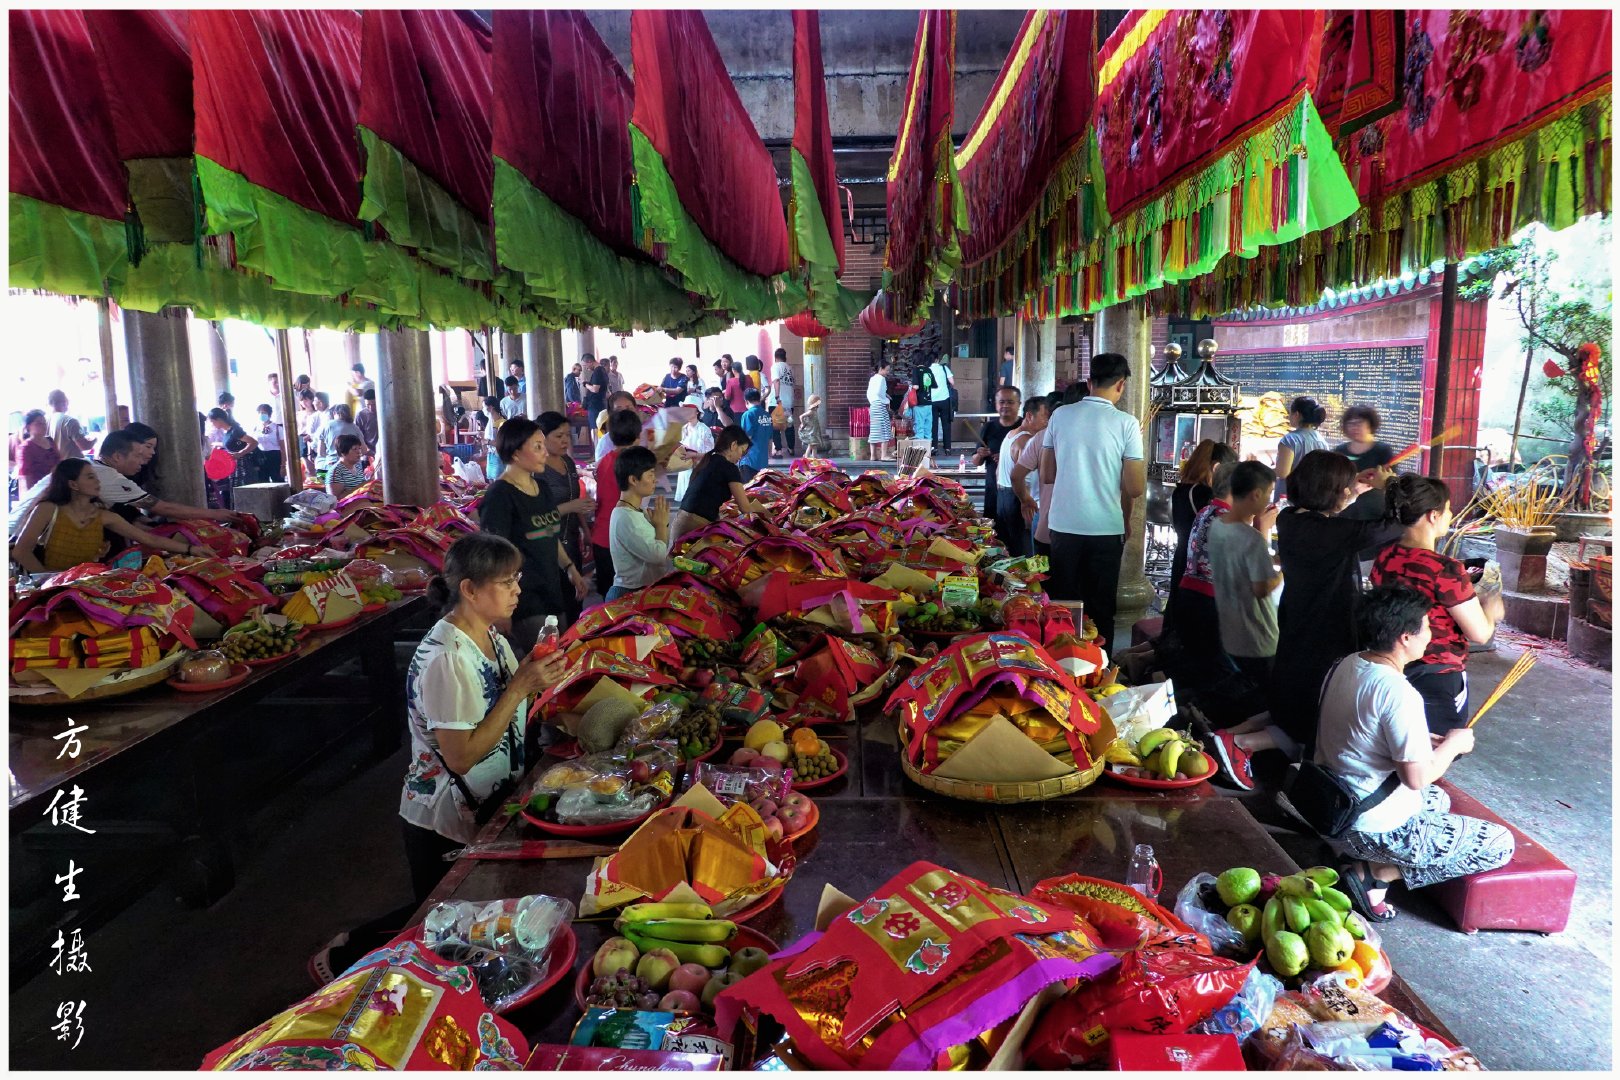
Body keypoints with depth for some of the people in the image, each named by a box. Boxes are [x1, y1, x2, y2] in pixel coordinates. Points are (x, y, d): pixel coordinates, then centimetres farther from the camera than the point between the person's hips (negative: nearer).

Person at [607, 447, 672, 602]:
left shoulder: (639, 513, 8)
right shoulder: (624, 517, -19)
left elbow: (664, 550, 10)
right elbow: (658, 555, -23)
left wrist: (662, 525, -3)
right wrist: (662, 525, -10)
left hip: (644, 591, 9)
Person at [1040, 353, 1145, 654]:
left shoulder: (1060, 415, 0)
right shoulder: (1126, 423, -8)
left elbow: (1046, 474, 8)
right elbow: (1135, 488, -8)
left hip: (1063, 526, 3)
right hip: (1105, 529, -2)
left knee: (1062, 605, 14)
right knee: (1100, 608, 10)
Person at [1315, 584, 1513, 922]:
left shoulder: (1344, 666, -1)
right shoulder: (1399, 693, -27)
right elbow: (1417, 777, -23)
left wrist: (1422, 741, 9)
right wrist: (1453, 745, -6)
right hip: (1377, 828, -9)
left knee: (1439, 799, 33)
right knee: (1500, 844, 4)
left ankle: (1361, 857, 15)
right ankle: (1375, 873, 1)